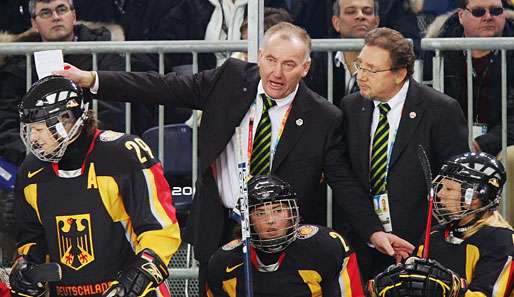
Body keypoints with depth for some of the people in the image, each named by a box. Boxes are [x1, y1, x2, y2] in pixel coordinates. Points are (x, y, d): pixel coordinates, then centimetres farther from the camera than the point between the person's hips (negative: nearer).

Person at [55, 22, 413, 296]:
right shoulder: (231, 78, -3)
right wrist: (92, 80, -12)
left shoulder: (324, 119, -9)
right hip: (219, 233, 3)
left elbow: (344, 182, -5)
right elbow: (166, 88, -5)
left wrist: (374, 231, -16)